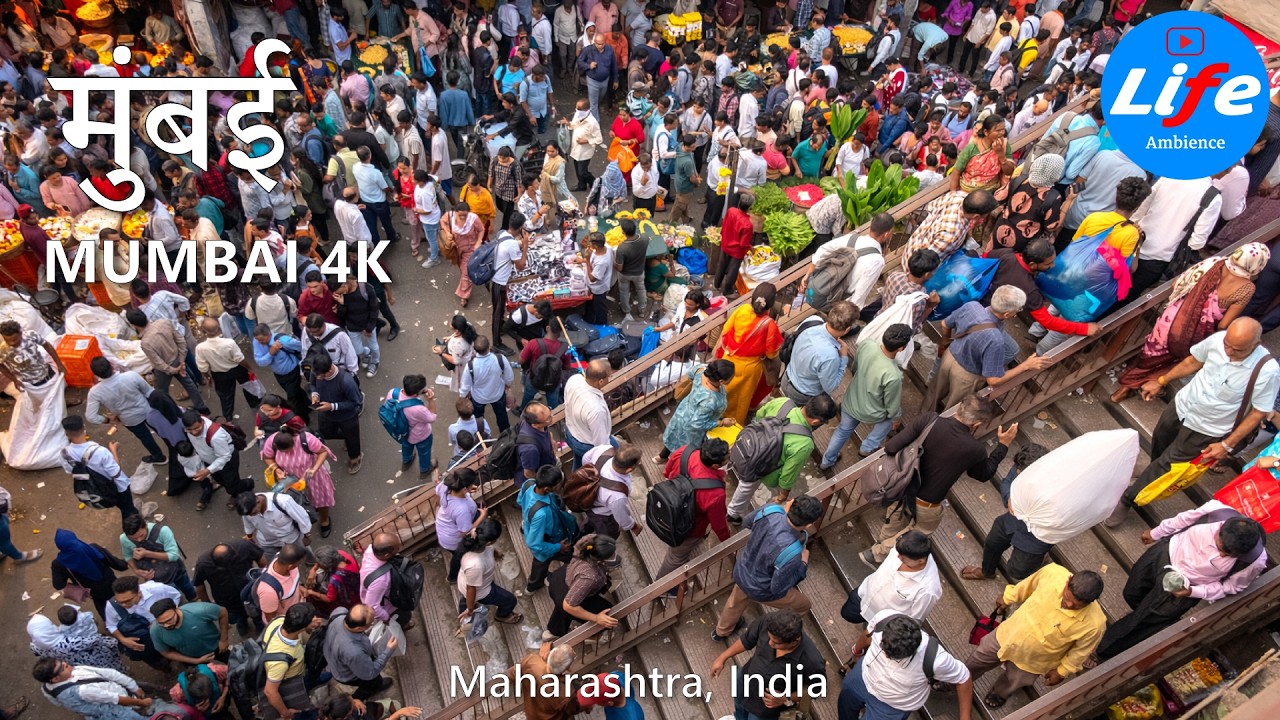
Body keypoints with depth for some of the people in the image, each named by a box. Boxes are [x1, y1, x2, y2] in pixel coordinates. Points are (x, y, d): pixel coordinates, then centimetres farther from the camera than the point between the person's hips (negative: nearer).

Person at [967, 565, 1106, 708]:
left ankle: (999, 693, 64)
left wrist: (1062, 672, 0)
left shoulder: (1094, 623, -36)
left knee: (1012, 683, 29)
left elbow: (1081, 651, -14)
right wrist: (1008, 598, 9)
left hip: (1032, 661, -2)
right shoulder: (1053, 572, -32)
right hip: (1008, 635, 2)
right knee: (977, 661, 25)